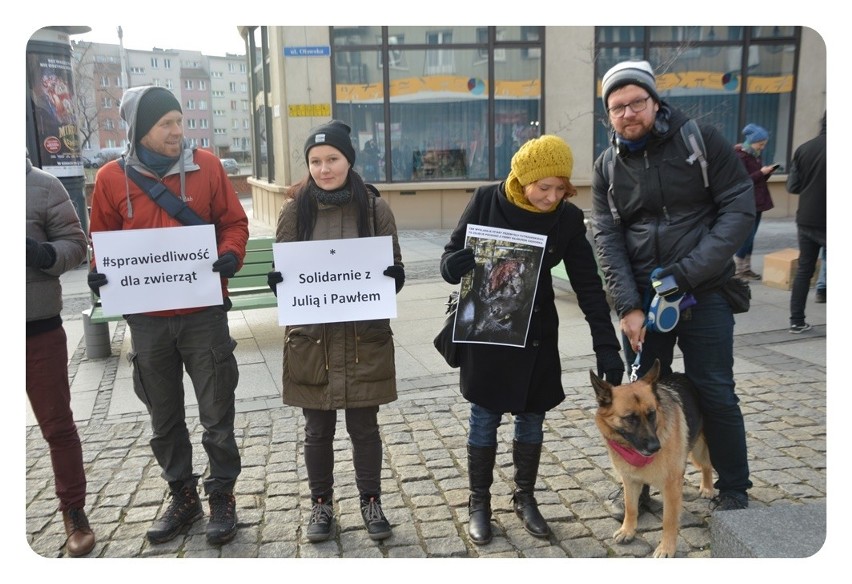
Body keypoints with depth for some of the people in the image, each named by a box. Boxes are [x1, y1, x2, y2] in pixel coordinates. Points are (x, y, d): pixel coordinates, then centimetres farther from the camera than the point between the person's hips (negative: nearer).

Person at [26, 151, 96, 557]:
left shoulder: (43, 185, -5)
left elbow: (74, 244, -4)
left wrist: (45, 254, -24)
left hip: (40, 329, -2)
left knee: (57, 425, 9)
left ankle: (74, 511, 24)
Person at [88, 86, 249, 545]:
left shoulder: (205, 166, -4)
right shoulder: (112, 177, -1)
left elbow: (233, 221, 2)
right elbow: (103, 240, 9)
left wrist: (230, 254, -18)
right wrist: (100, 273, -11)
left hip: (203, 313, -2)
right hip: (146, 319, 2)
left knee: (216, 414, 6)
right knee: (164, 417, 15)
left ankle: (222, 496, 24)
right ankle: (182, 496, 33)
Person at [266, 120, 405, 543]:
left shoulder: (374, 207, -1)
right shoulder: (295, 210, 0)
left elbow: (395, 270, 3)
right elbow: (281, 271, 5)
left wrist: (385, 282, -19)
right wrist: (280, 282, -17)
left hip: (364, 337, 0)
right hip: (311, 336, 1)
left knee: (364, 427, 11)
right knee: (317, 431, 12)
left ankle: (371, 502, 30)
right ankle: (321, 505, 31)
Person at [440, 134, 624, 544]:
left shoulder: (568, 218, -7)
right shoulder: (487, 201, -12)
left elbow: (589, 286, -7)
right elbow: (449, 261, -7)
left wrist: (606, 347, -13)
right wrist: (472, 262, -31)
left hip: (537, 335, 2)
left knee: (532, 417, 10)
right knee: (484, 418, 6)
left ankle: (525, 498, 30)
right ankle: (479, 503, 22)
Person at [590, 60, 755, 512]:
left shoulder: (700, 140, -5)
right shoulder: (607, 168, 3)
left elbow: (740, 208, -9)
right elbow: (607, 239, -3)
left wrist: (688, 272, -18)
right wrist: (628, 306, -13)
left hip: (705, 293, -2)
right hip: (642, 297, 3)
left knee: (715, 391, 5)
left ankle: (734, 489, 25)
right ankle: (637, 485, 27)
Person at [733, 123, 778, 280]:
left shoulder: (755, 155, 14)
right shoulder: (740, 156, -12)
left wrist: (767, 172, 2)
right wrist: (761, 172, -19)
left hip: (758, 202, 8)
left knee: (750, 236, 10)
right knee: (747, 235, -7)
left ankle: (746, 268, 15)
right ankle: (738, 270, 2)